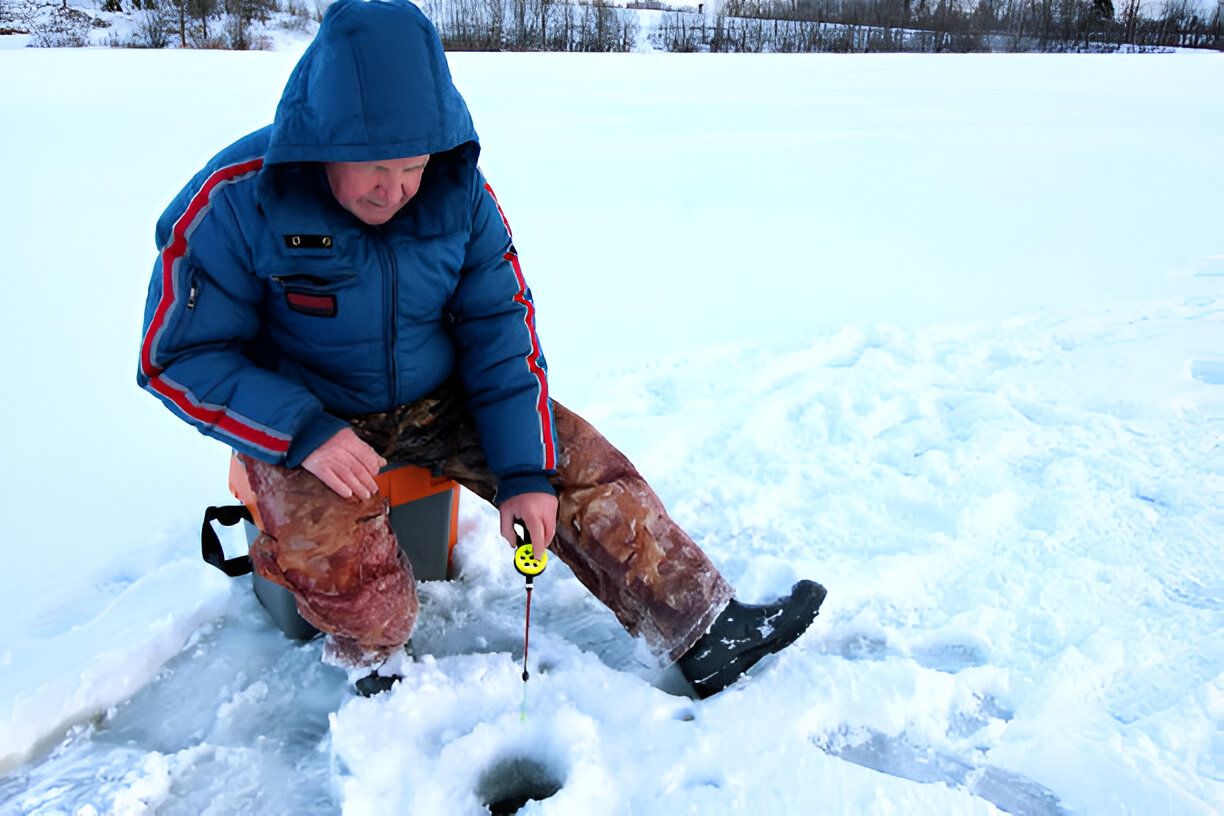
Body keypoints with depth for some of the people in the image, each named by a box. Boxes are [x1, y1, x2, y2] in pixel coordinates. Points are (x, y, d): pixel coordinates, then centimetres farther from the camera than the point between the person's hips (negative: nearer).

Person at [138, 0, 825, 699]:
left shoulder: (459, 189, -11)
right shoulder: (238, 199, -20)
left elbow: (501, 329, -7)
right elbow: (178, 358, -15)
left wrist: (527, 471, -15)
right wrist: (303, 434, -30)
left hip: (438, 402, 3)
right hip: (302, 424, -2)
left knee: (579, 460, -10)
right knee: (333, 554, -32)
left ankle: (705, 629, -1)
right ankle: (375, 654, 2)